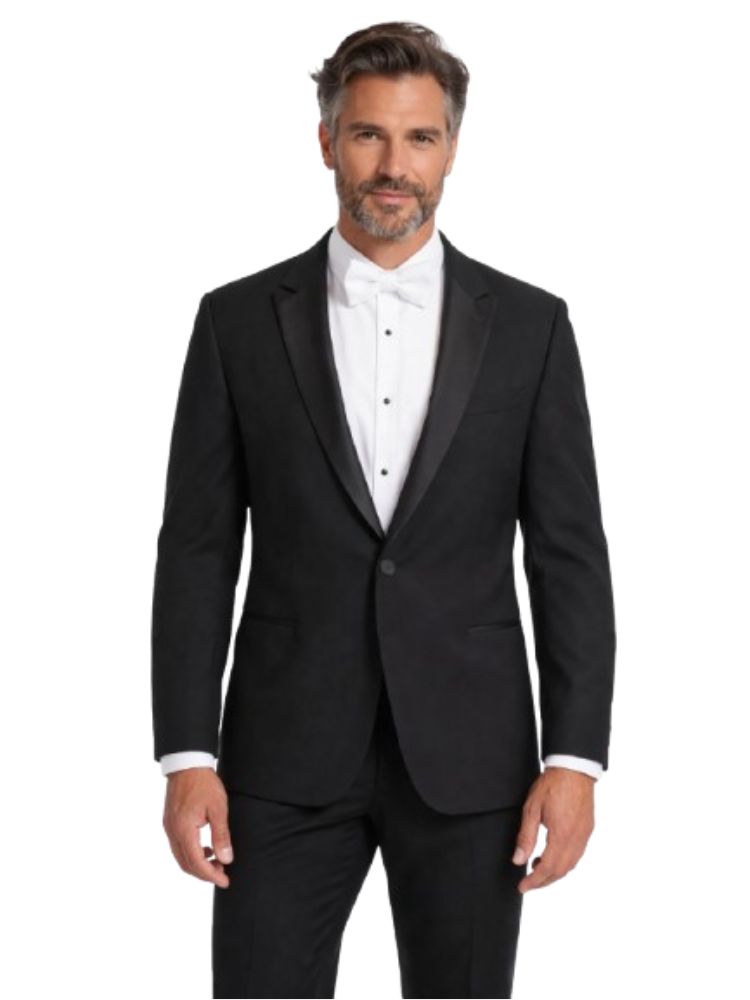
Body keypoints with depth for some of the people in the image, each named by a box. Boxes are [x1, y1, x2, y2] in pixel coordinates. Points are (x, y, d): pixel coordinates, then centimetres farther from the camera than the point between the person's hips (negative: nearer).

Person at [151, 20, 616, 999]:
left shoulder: (529, 325, 3)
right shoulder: (239, 320, 3)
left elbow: (570, 554, 2)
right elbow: (197, 551, 1)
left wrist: (575, 758, -6)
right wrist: (187, 757, -6)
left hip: (468, 757, 1)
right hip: (287, 756, 0)